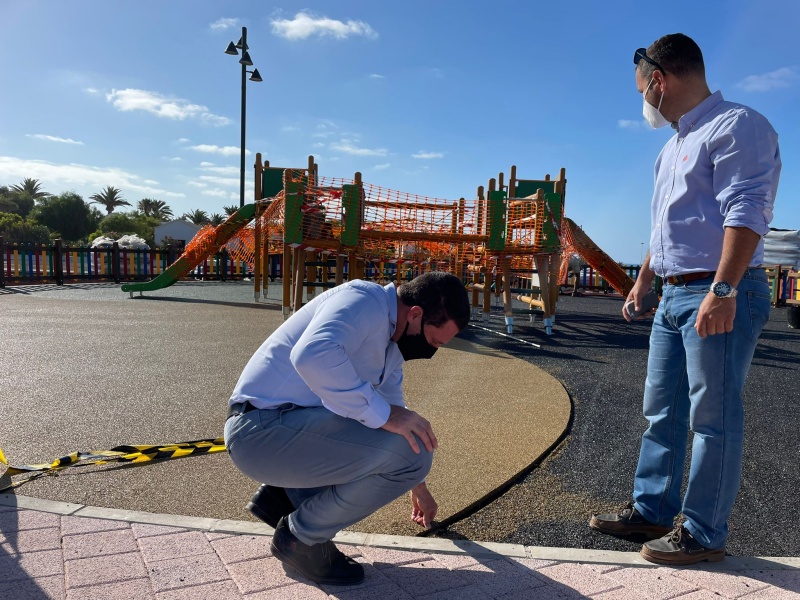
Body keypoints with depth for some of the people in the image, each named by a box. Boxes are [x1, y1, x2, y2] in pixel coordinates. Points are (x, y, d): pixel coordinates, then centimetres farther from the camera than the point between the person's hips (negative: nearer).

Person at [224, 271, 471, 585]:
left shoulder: (391, 345, 14)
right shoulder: (364, 301, -16)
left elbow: (393, 411, 27)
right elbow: (312, 354, -37)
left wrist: (417, 485, 35)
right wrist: (382, 413, -29)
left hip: (290, 425, 10)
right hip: (262, 430, -10)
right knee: (409, 451, -20)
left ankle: (284, 495, 15)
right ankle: (301, 537, 0)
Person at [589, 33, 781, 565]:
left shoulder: (736, 126, -9)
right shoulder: (676, 144, 20)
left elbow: (745, 213, -20)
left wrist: (723, 291, -27)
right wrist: (644, 279, 30)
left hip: (720, 296, -9)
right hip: (675, 297, 10)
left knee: (713, 417, -1)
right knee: (662, 411, 13)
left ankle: (704, 533, 11)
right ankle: (652, 510, 24)